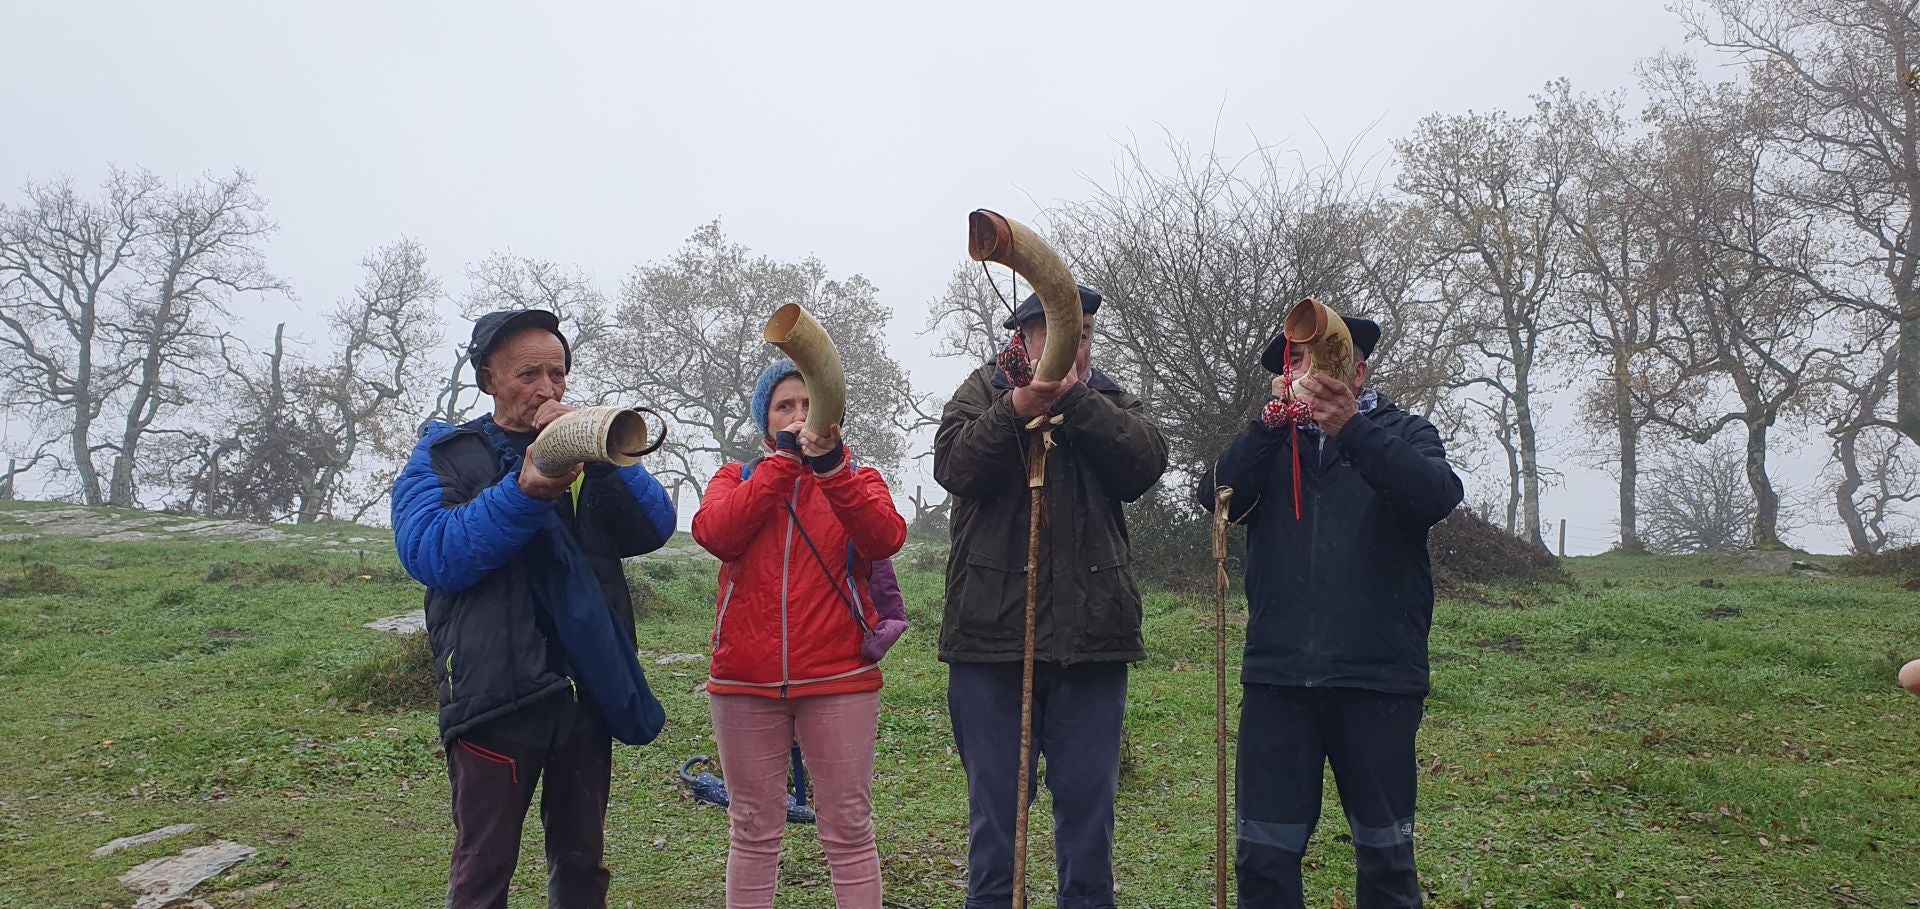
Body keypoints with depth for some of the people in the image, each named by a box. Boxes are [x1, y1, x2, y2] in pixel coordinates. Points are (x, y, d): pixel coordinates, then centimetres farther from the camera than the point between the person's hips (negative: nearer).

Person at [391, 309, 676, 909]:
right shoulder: (444, 455, 3)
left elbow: (655, 528, -2)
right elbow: (427, 554, -15)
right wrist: (523, 491, -27)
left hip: (589, 691, 4)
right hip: (497, 692, -3)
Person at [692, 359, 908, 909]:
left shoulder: (858, 479, 10)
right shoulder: (736, 478, 13)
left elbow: (885, 538, -13)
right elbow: (715, 534, -11)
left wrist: (831, 467, -25)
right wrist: (782, 461, -14)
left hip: (839, 679, -1)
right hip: (746, 681, 1)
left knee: (849, 831, 2)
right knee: (753, 832, 8)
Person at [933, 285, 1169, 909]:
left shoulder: (1111, 402, 13)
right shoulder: (985, 389, 8)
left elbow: (1147, 462, -7)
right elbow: (953, 464, -10)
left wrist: (1073, 399, -14)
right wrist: (1017, 410, -24)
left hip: (1091, 634, 2)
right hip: (994, 628, -2)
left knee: (1089, 798, 9)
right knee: (995, 798, 7)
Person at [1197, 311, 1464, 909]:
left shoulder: (1403, 434, 9)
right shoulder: (1272, 444, 15)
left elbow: (1439, 495, -14)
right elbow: (1217, 497, -5)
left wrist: (1352, 429, -27)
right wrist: (1270, 424, -20)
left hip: (1377, 676, -1)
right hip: (1278, 674, 2)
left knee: (1386, 857, 8)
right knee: (1263, 859, 3)